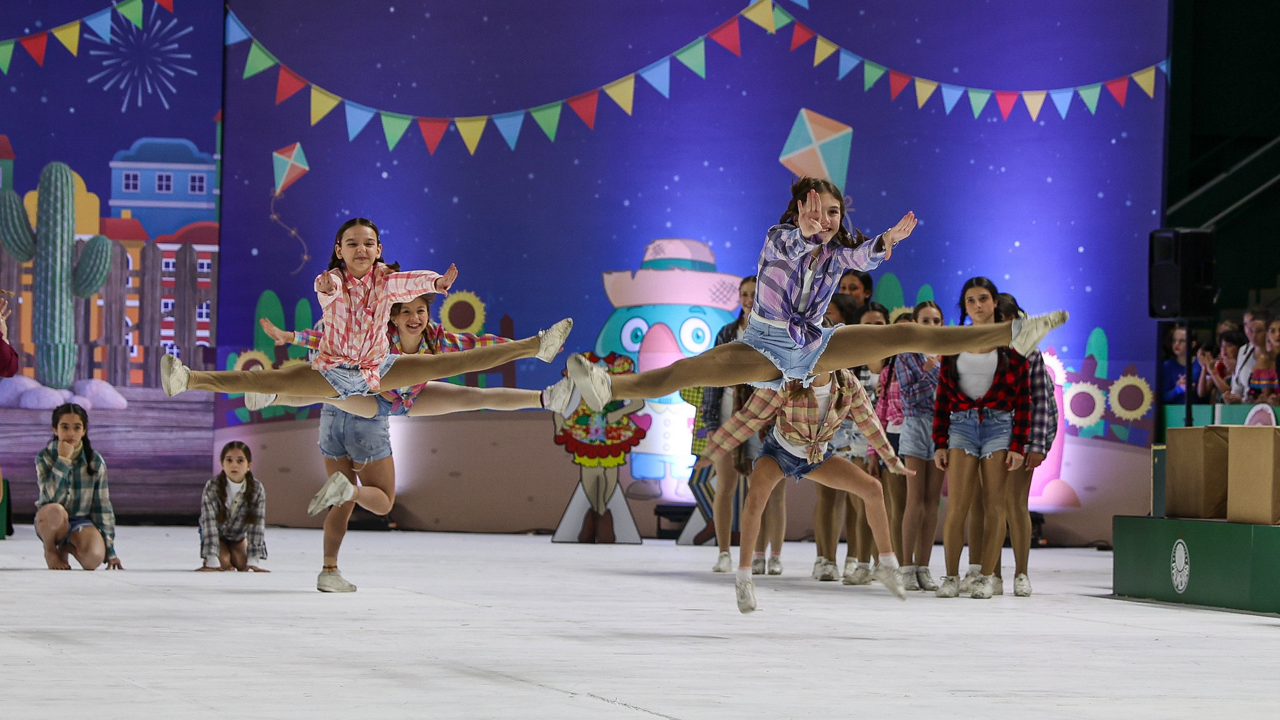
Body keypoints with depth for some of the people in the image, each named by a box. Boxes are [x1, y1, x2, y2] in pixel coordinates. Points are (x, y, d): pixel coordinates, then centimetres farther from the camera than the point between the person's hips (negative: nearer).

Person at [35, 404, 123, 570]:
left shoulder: (95, 461, -5)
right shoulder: (44, 457, -9)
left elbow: (102, 507, 0)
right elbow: (51, 497, -24)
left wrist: (110, 550, -2)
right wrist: (63, 460, -27)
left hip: (81, 521, 2)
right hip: (50, 524, -2)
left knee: (94, 558, -31)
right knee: (55, 511, -39)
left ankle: (67, 547, 7)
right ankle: (50, 550, -5)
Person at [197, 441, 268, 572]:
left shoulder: (257, 490, -25)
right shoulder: (212, 487, -31)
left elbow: (257, 525, -24)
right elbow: (209, 522, -34)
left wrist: (253, 561, -30)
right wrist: (212, 561, -39)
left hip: (238, 535, 3)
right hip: (216, 534, -3)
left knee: (242, 564, -14)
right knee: (223, 563, -22)